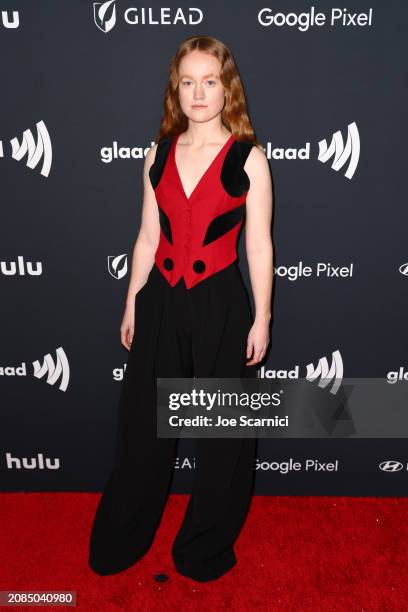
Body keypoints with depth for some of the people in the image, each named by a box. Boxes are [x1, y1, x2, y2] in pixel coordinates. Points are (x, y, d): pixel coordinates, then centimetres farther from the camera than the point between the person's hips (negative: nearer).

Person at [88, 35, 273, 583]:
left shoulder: (248, 157, -3)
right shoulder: (158, 155, 7)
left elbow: (259, 244, -2)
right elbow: (148, 238, 10)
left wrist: (261, 317, -4)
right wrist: (132, 306, 10)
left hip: (221, 305, -3)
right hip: (160, 301, 4)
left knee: (222, 429, 10)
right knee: (143, 423, 14)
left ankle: (206, 547, 35)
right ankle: (121, 540, 38)